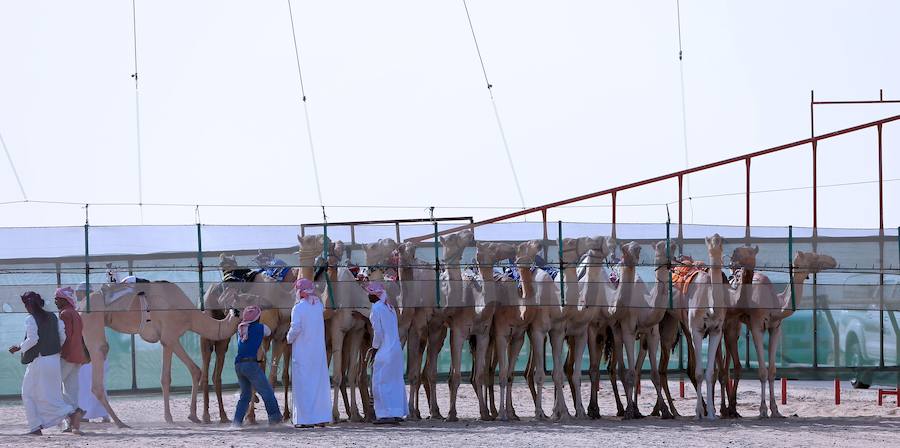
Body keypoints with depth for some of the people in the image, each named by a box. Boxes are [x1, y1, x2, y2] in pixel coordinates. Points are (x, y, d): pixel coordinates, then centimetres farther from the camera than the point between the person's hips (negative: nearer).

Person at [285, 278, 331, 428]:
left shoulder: (298, 308, -11)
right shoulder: (318, 305, 4)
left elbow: (296, 327, -17)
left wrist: (289, 338, 2)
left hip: (302, 352, -5)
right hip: (318, 351, 5)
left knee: (304, 384, -1)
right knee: (320, 382, 10)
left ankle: (305, 418, -4)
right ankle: (322, 417, 11)